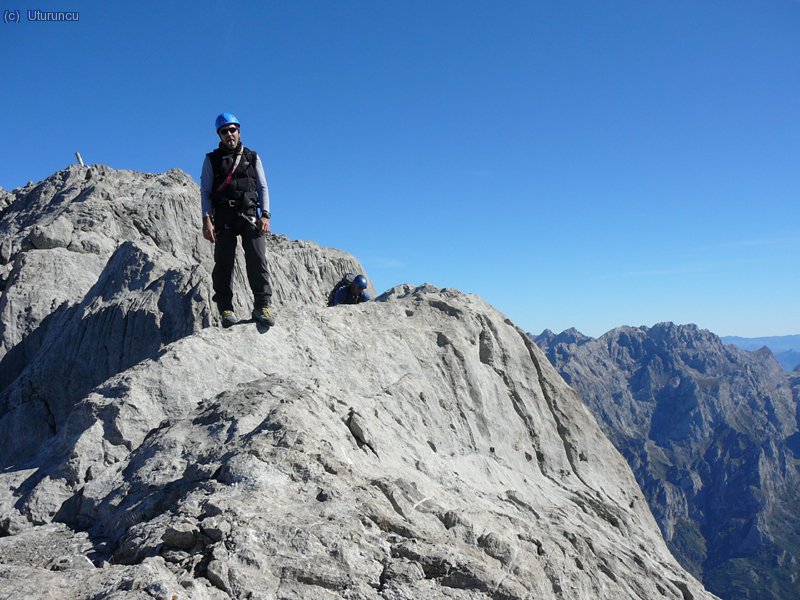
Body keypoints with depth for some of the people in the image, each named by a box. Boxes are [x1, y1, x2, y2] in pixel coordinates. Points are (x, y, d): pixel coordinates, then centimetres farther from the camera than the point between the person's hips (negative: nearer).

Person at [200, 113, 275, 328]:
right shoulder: (212, 159, 14)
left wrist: (265, 215, -1)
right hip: (224, 216, 0)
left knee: (257, 258, -11)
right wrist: (207, 219, -6)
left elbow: (263, 188, 13)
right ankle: (226, 309, 0)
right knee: (224, 261, -4)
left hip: (249, 214, 1)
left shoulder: (252, 157, 18)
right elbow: (205, 191, 8)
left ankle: (262, 305, -10)